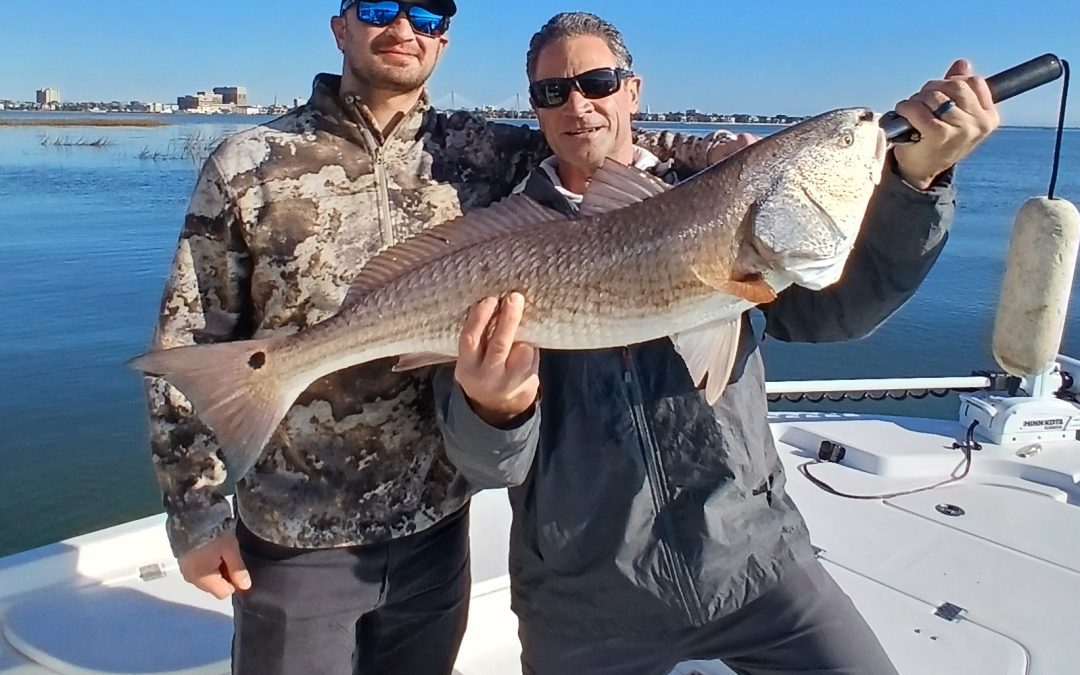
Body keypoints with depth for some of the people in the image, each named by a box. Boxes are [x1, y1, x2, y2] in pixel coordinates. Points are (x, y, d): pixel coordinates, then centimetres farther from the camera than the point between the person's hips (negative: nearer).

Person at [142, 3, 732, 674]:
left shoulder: (479, 153, 0)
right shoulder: (248, 164, -5)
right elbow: (188, 345, -4)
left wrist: (710, 151, -13)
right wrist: (196, 510, -7)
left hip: (435, 527, 3)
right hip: (294, 540, -2)